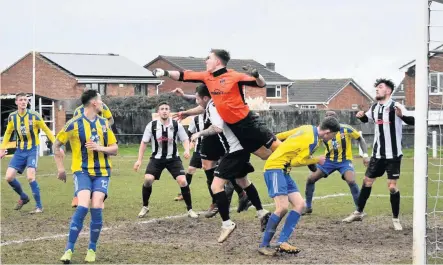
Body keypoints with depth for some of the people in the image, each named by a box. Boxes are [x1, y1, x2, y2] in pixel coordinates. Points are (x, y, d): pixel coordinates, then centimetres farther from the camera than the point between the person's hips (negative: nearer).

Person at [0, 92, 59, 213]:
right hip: (20, 150, 4)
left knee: (30, 177, -20)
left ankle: (39, 206, -8)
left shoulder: (34, 116, -13)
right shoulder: (12, 117, -2)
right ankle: (23, 197, 22)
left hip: (32, 150, -4)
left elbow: (47, 131, -4)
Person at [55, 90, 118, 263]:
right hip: (82, 171, -3)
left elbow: (114, 149, 11)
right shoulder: (74, 124, -5)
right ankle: (69, 249, -9)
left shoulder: (104, 123, 8)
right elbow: (56, 145, 5)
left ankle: (92, 249, 6)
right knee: (83, 206, -21)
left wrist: (100, 148, -9)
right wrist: (60, 168, 3)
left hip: (102, 172, 3)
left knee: (96, 207, -13)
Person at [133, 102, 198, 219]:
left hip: (173, 158, 0)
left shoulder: (177, 125, -9)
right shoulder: (151, 125, -9)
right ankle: (145, 207, 6)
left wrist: (187, 150, -20)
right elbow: (144, 143, 1)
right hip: (157, 158, 0)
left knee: (182, 181, -14)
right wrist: (139, 160, -1)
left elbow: (185, 139, 1)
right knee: (148, 179, -17)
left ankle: (190, 209, 0)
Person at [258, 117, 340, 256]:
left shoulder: (309, 129, 9)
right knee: (283, 207, -21)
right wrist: (317, 160, 1)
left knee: (299, 204, 1)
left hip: (283, 171, 10)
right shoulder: (312, 140, -18)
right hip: (275, 168, -10)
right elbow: (297, 161, -12)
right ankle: (264, 245, -11)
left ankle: (282, 242, -3)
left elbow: (281, 135, 14)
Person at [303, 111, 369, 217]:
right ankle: (308, 207, 16)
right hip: (329, 160, 4)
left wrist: (365, 155, -13)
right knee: (311, 179, -3)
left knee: (351, 181, -28)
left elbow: (360, 139, -5)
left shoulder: (346, 129, -15)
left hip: (344, 160, -4)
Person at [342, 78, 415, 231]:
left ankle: (395, 219, 9)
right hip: (377, 154, 6)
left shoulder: (396, 107, -15)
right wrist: (361, 116, 1)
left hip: (393, 155, -6)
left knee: (392, 187, -5)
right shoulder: (374, 108, 4)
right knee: (367, 181, 11)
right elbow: (366, 119, 24)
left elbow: (412, 121, -28)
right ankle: (359, 213, 25)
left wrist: (401, 116, -48)